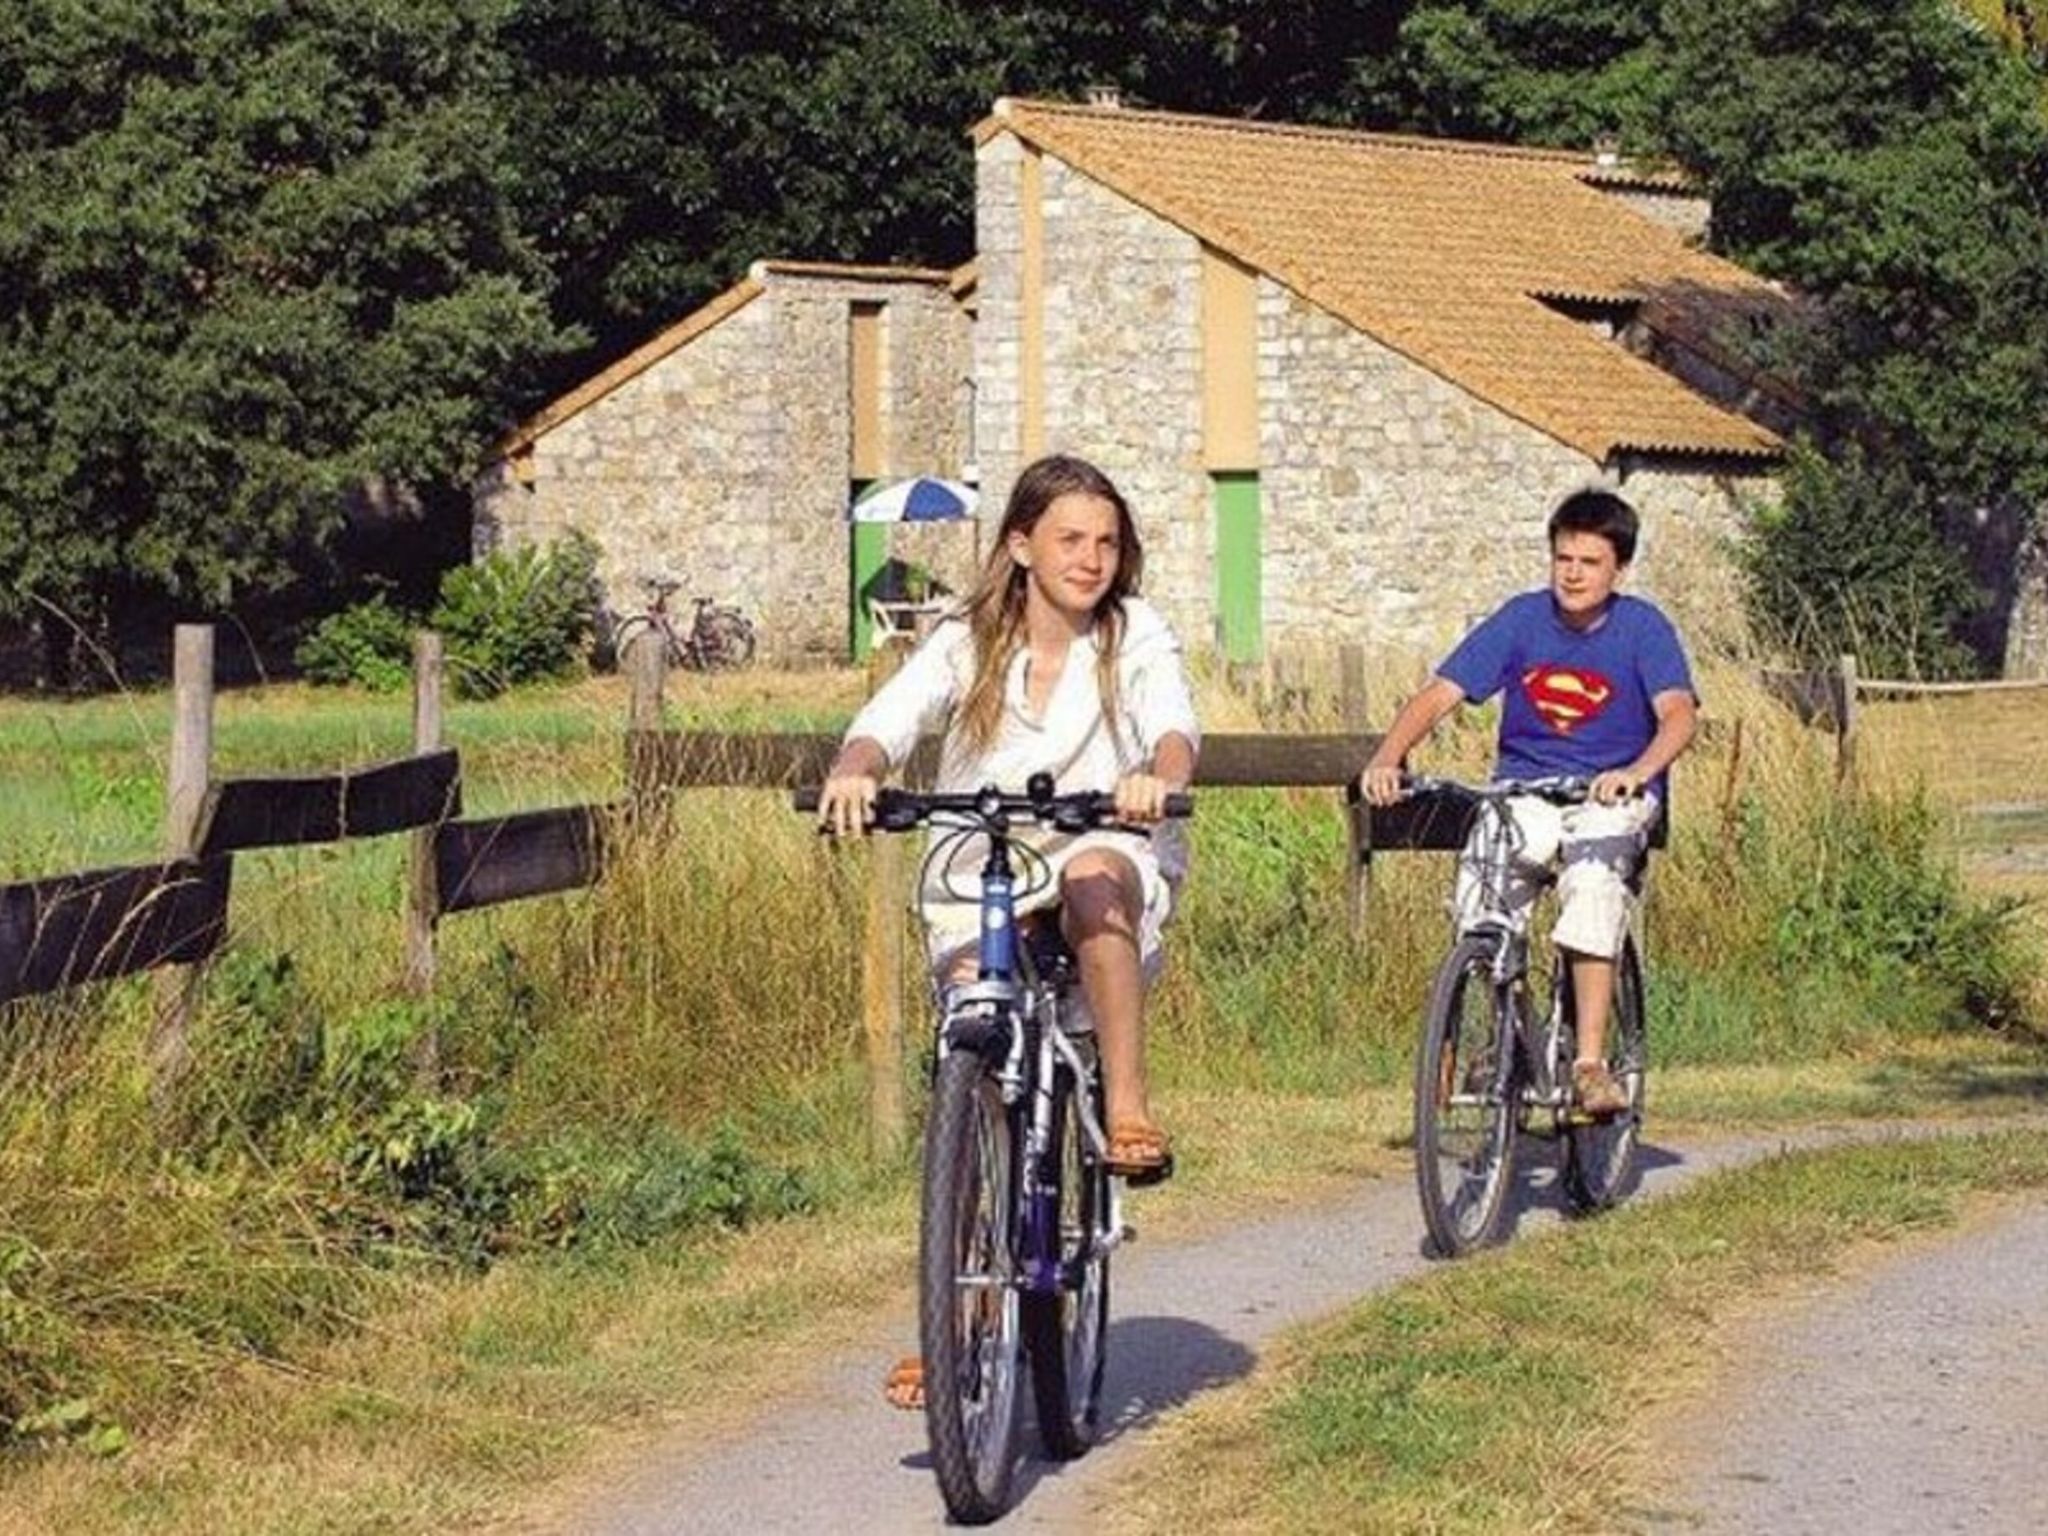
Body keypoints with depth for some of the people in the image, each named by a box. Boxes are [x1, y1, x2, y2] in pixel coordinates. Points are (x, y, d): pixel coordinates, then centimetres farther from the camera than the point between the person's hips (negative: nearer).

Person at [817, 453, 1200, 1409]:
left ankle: (1128, 1107, -27)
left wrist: (1159, 777, -40)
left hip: (1110, 864, -1)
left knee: (1094, 874, -38)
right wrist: (852, 775, -36)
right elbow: (889, 718, -12)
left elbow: (1174, 722, -15)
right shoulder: (969, 643, 4)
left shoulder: (1134, 636, 3)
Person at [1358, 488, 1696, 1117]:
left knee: (1593, 879, -33)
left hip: (1611, 798, -2)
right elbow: (1438, 694, -8)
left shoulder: (1642, 627, -6)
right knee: (1479, 885, -26)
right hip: (1524, 792, 2)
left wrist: (1638, 772, -43)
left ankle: (1590, 1063, -29)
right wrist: (1386, 759, -26)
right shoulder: (1523, 618, -2)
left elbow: (1678, 712, -21)